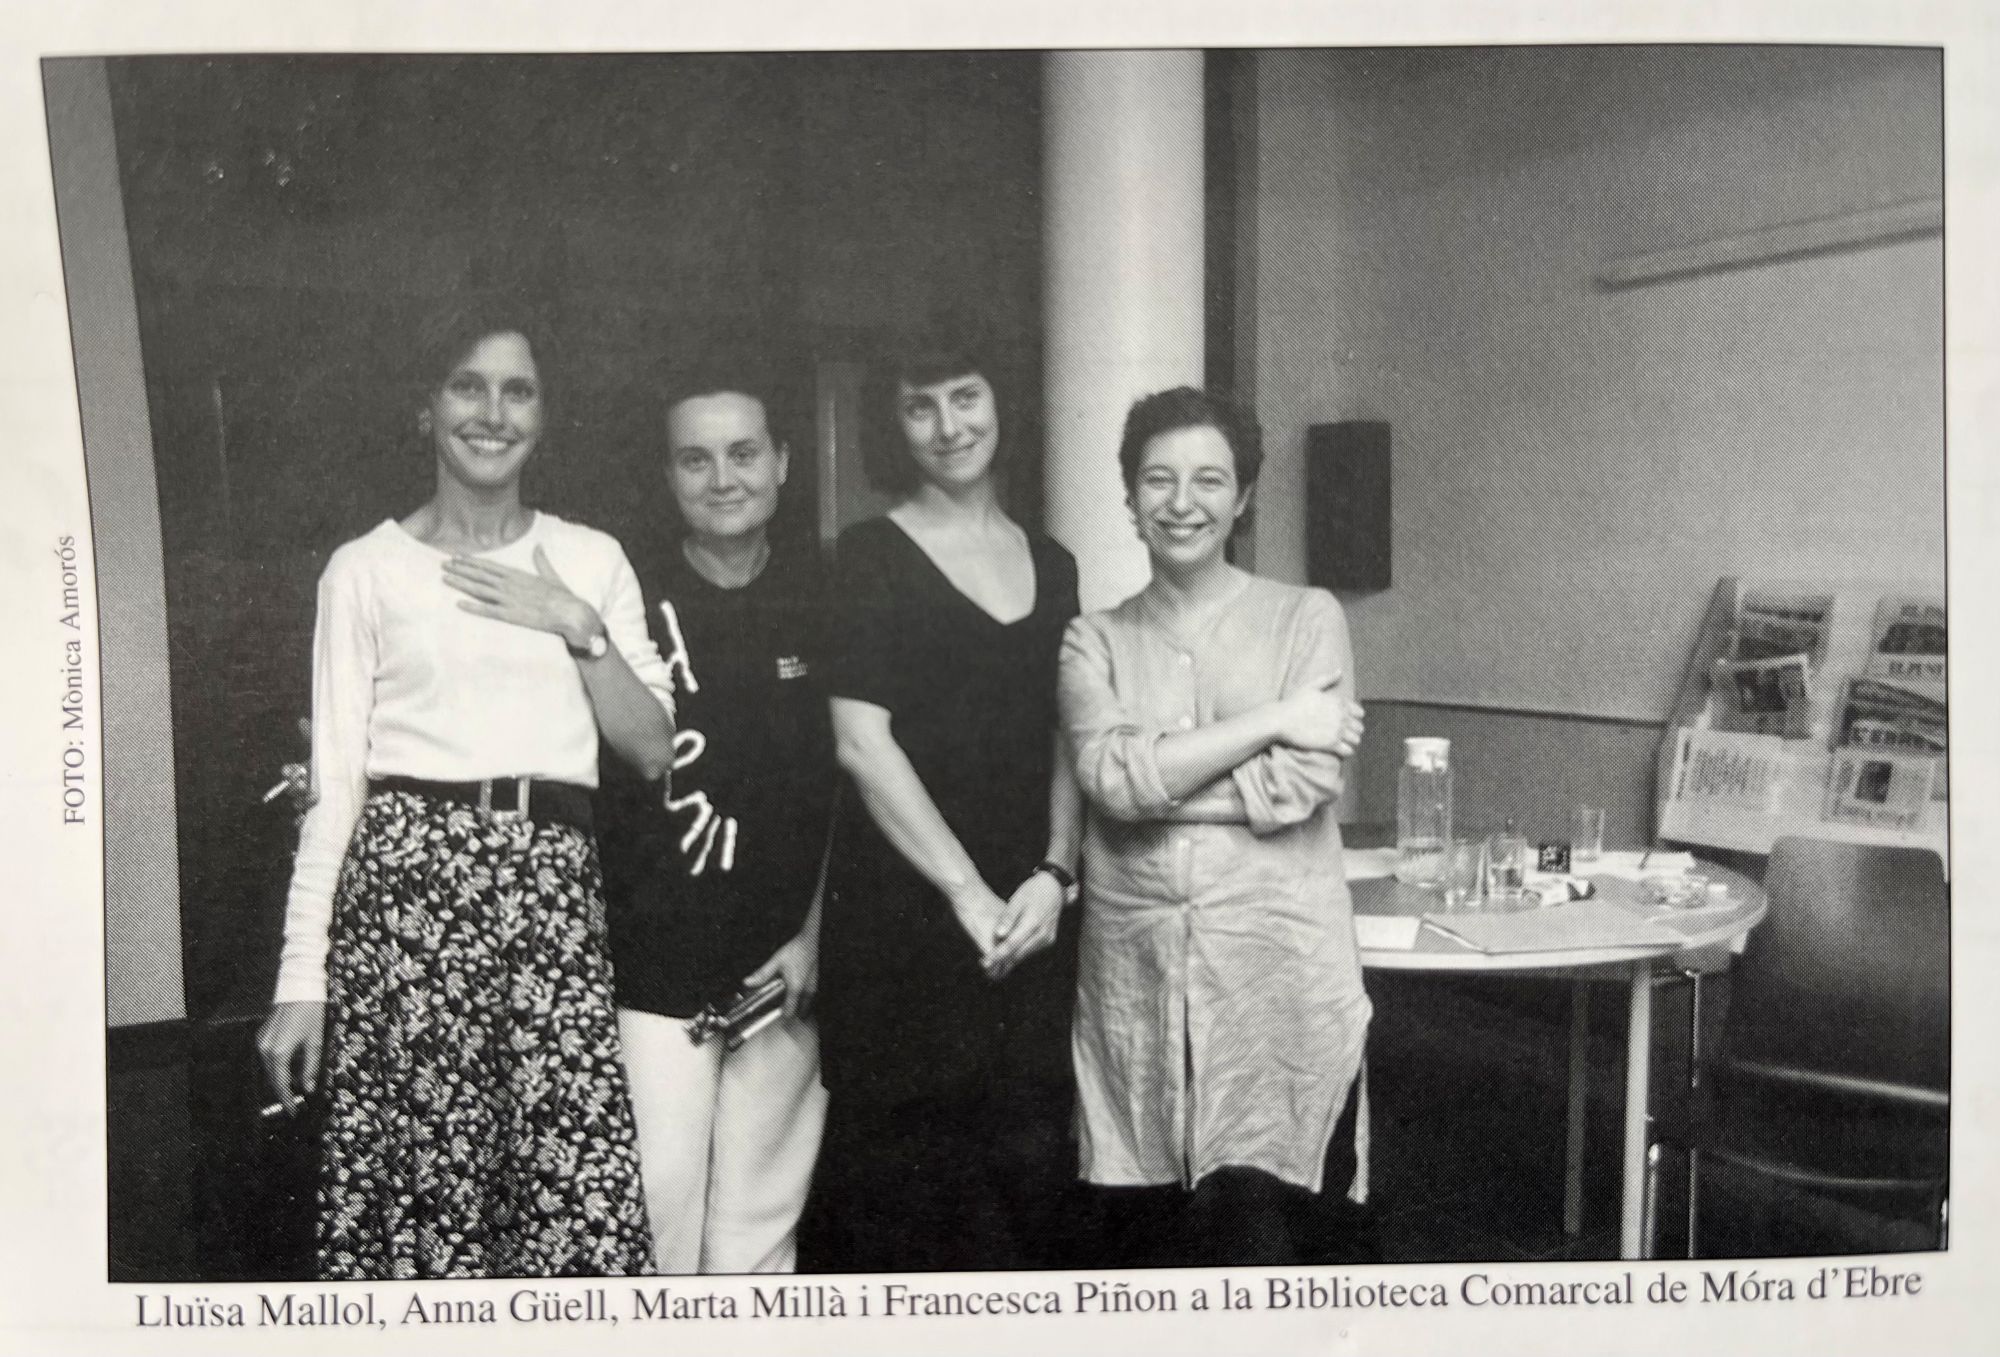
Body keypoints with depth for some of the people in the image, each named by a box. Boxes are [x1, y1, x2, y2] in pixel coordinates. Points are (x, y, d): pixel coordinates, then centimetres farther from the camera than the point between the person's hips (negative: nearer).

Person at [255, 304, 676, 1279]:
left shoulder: (591, 561, 13)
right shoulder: (367, 569, 7)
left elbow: (654, 750, 10)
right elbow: (335, 782, 4)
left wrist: (580, 628, -4)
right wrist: (300, 980, -1)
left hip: (552, 890, 2)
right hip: (410, 878, -1)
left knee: (590, 1199, -8)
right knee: (422, 1184, -2)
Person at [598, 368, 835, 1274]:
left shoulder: (821, 598, 4)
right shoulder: (635, 602, -4)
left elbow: (839, 782, 9)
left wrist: (812, 935, 4)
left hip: (785, 968, 3)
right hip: (656, 966, -2)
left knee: (762, 1214, 10)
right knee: (655, 1199, -3)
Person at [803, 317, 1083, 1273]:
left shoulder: (1050, 565, 14)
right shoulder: (871, 558, -1)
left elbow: (1067, 746, 13)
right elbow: (862, 744, -9)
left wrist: (1053, 875, -3)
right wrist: (968, 892, -12)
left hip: (1027, 918, 4)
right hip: (901, 915, -4)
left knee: (1030, 1167, 5)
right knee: (898, 1182, 0)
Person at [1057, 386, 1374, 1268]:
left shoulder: (1306, 618, 5)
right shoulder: (1095, 642, 10)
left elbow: (1302, 784, -8)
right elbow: (1109, 775, -9)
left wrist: (1153, 782, -7)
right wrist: (1275, 717, -9)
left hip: (1280, 974, -2)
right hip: (1136, 980, 2)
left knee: (1263, 1241, -3)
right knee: (1149, 1243, 10)